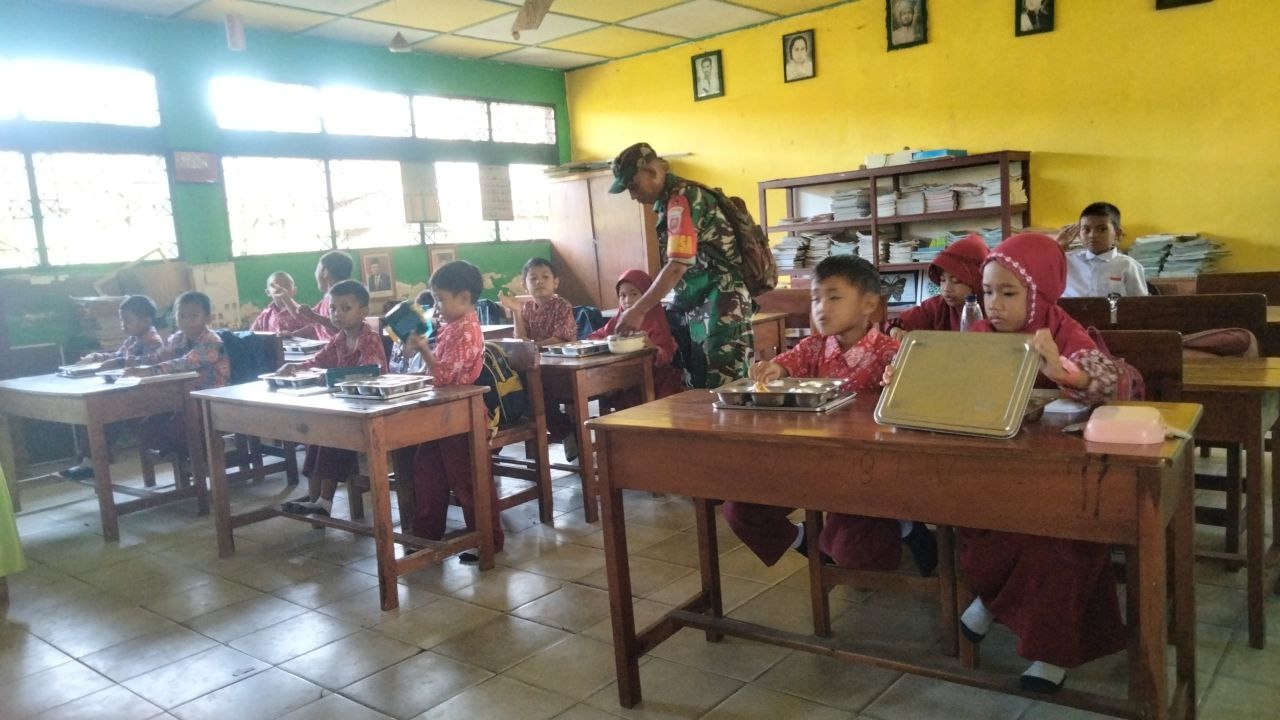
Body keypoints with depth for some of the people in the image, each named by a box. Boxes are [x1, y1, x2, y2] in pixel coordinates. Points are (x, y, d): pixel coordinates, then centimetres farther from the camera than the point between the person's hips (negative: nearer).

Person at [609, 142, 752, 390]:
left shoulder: (681, 198, -14)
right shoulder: (669, 201, 15)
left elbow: (678, 266, -21)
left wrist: (638, 311, -17)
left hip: (722, 309, -10)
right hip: (701, 312, 10)